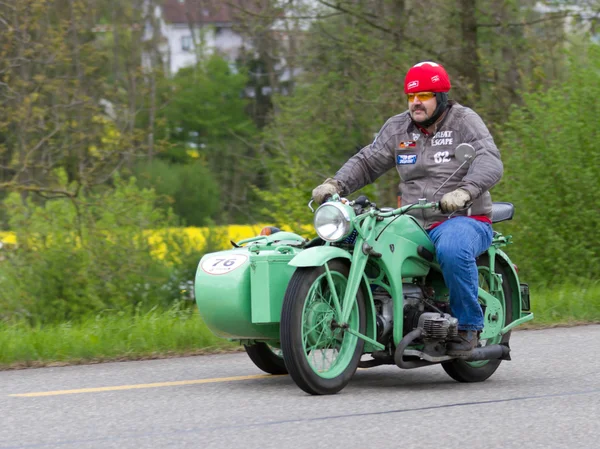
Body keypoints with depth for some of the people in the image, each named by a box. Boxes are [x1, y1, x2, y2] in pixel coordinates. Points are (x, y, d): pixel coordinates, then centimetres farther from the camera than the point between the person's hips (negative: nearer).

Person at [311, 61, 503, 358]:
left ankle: (467, 325, -19)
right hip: (413, 223, 6)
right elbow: (367, 162, 17)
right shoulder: (397, 128, 14)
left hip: (463, 219, -6)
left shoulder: (464, 121, -2)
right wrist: (336, 184, -3)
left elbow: (490, 162, -16)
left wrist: (464, 191, -35)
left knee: (452, 250, -39)